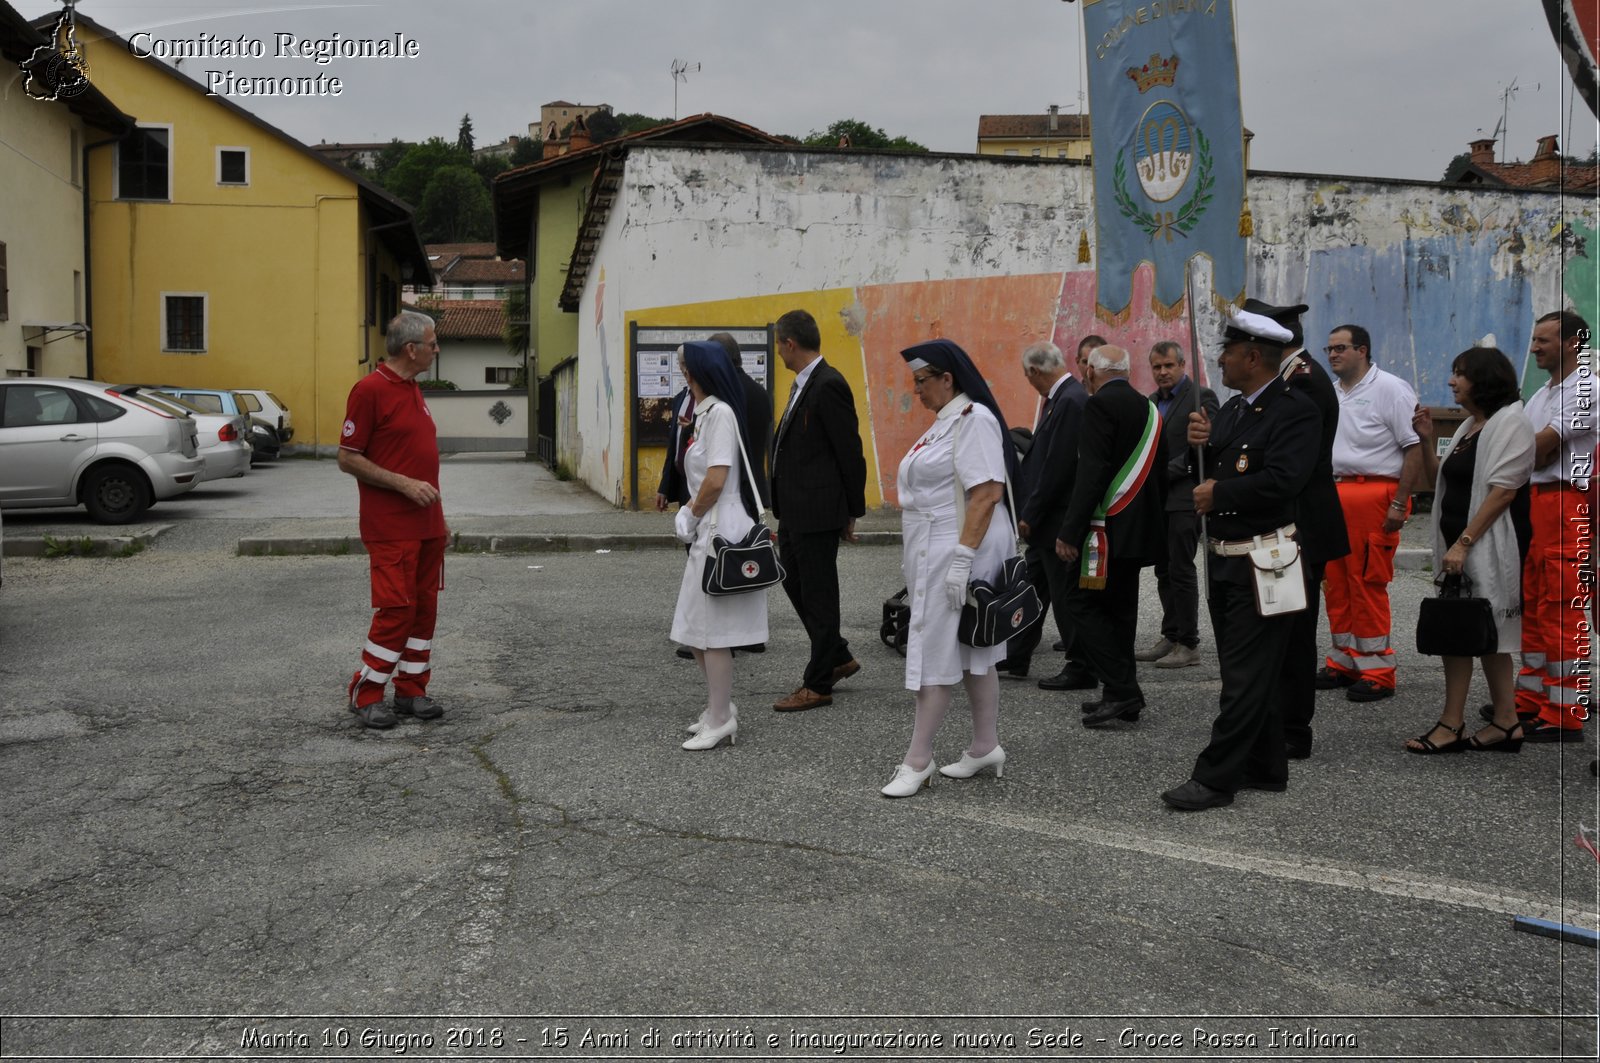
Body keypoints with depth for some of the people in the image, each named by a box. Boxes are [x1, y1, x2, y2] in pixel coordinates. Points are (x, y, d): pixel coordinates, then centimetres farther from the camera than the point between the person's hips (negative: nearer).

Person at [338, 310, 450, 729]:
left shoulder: (413, 390, 15)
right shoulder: (369, 390, -12)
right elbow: (348, 459, -13)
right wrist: (405, 484, -19)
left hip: (426, 525, 9)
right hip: (391, 527, -8)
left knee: (425, 607, 9)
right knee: (396, 609, -8)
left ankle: (411, 690, 19)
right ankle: (364, 693, 6)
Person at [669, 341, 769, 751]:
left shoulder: (720, 413, -14)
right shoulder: (705, 413, 16)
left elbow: (716, 480, -19)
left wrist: (691, 517, -7)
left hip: (720, 530, -10)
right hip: (707, 531, 10)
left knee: (711, 631, -2)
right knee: (697, 630, 14)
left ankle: (719, 721, 7)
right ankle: (720, 708, 26)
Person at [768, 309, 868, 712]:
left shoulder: (829, 385, -17)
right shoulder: (804, 384, 13)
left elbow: (850, 452, -15)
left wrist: (852, 512, -10)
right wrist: (781, 504, 16)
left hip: (818, 509, -10)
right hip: (794, 510, 10)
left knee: (818, 593, 0)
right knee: (794, 583, 17)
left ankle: (818, 684, 12)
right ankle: (839, 657, 31)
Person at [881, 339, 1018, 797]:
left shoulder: (973, 420, -15)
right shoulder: (947, 420, 16)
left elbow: (987, 492, -23)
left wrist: (962, 558, -26)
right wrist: (925, 557, 19)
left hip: (959, 548, -10)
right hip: (937, 551, 10)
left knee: (937, 649, -6)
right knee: (973, 650, 13)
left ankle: (918, 760, 0)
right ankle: (986, 747, 20)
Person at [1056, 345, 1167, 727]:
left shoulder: (1100, 405, -12)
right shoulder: (1149, 408, 15)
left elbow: (1092, 474, -20)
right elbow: (1161, 475, 19)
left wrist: (1070, 533, -20)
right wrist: (1153, 523, 24)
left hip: (1108, 527, -9)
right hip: (1140, 530, 9)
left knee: (1083, 603, -4)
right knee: (1120, 607, 14)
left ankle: (1121, 689, -9)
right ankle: (1123, 696, 19)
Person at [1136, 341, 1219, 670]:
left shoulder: (1201, 396, -5)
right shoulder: (1152, 402, 17)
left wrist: (1165, 473, -14)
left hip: (1184, 497, -7)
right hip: (1156, 498, 7)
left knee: (1181, 569, -6)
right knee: (1164, 571, 10)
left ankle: (1188, 644, 0)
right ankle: (1171, 636, 18)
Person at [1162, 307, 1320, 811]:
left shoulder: (1296, 410, -13)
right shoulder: (1232, 409, 14)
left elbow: (1281, 481, -25)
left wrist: (1219, 494, -13)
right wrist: (1201, 444, -4)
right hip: (1224, 558, 9)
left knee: (1245, 675, -4)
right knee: (1248, 671, 15)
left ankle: (1216, 777, 0)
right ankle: (1266, 768, 26)